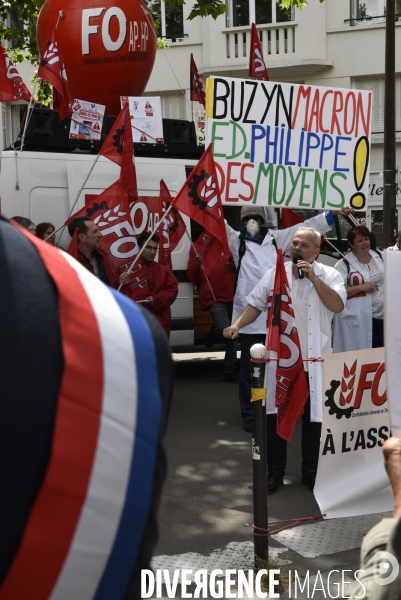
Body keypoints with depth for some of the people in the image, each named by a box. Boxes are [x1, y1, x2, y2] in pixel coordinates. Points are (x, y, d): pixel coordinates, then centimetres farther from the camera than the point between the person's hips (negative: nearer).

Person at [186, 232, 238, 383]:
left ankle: (230, 370, 22)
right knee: (224, 329, -20)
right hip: (213, 297, -4)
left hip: (230, 295, 4)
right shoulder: (198, 247, 2)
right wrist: (196, 265, -21)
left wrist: (235, 265, -3)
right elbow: (192, 277, 0)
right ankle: (213, 334, 16)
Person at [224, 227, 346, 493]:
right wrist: (237, 324, -9)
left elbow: (338, 305, -15)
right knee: (275, 415, 6)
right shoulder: (275, 273, 6)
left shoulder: (329, 275, -1)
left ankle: (311, 472, 21)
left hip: (314, 359, -1)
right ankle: (275, 472, 17)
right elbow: (256, 304, 8)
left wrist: (314, 278, -18)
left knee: (314, 416, 7)